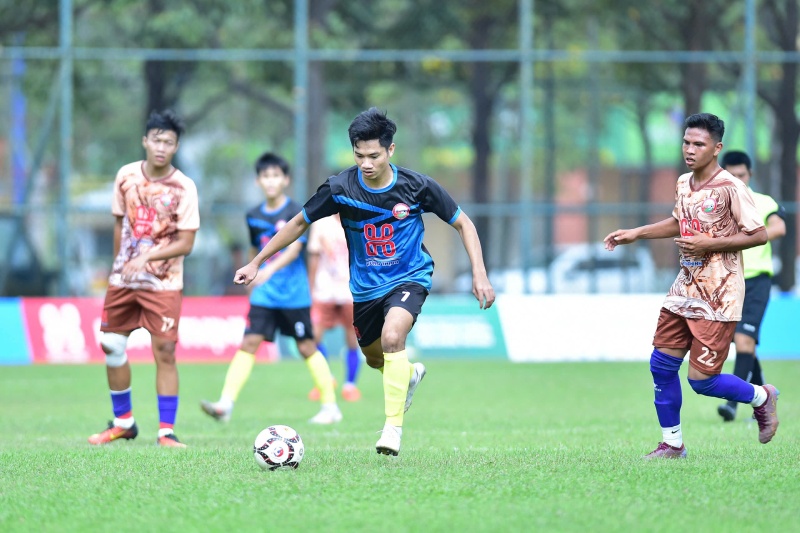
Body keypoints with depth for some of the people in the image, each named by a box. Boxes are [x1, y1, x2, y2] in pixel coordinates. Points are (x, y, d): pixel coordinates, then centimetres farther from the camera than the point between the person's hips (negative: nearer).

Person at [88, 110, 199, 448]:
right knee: (111, 346, 7)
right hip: (123, 278, 5)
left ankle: (167, 431, -4)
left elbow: (185, 243, -14)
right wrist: (120, 263, 14)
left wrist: (145, 258, -23)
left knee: (164, 352, -10)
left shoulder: (184, 188, -12)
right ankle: (123, 423, 22)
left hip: (164, 283, -4)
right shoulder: (126, 176, 1)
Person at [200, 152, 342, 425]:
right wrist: (253, 279, 23)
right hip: (264, 295, 4)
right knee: (249, 343, -7)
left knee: (306, 347, 2)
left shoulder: (295, 212, -9)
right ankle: (225, 404, -14)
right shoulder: (254, 216, 8)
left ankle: (330, 407, 14)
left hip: (294, 293, -4)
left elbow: (294, 249, -21)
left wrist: (270, 270, -35)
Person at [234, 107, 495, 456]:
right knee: (375, 358, 20)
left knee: (392, 336, -31)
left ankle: (393, 427, -22)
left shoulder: (417, 186, -18)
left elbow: (463, 224, -5)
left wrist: (479, 275, -14)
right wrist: (255, 263, 2)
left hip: (409, 277, -4)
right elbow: (300, 223, 1)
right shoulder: (340, 189, -15)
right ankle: (410, 374, 57)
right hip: (365, 286, 4)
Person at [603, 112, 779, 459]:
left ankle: (762, 397, 19)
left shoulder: (730, 188, -15)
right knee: (661, 365, 4)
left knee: (702, 381, -8)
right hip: (685, 289, 7)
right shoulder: (683, 184, 8)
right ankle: (672, 444, 16)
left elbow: (759, 235, -16)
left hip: (718, 298, -7)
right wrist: (636, 234, 19)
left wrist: (709, 243, -20)